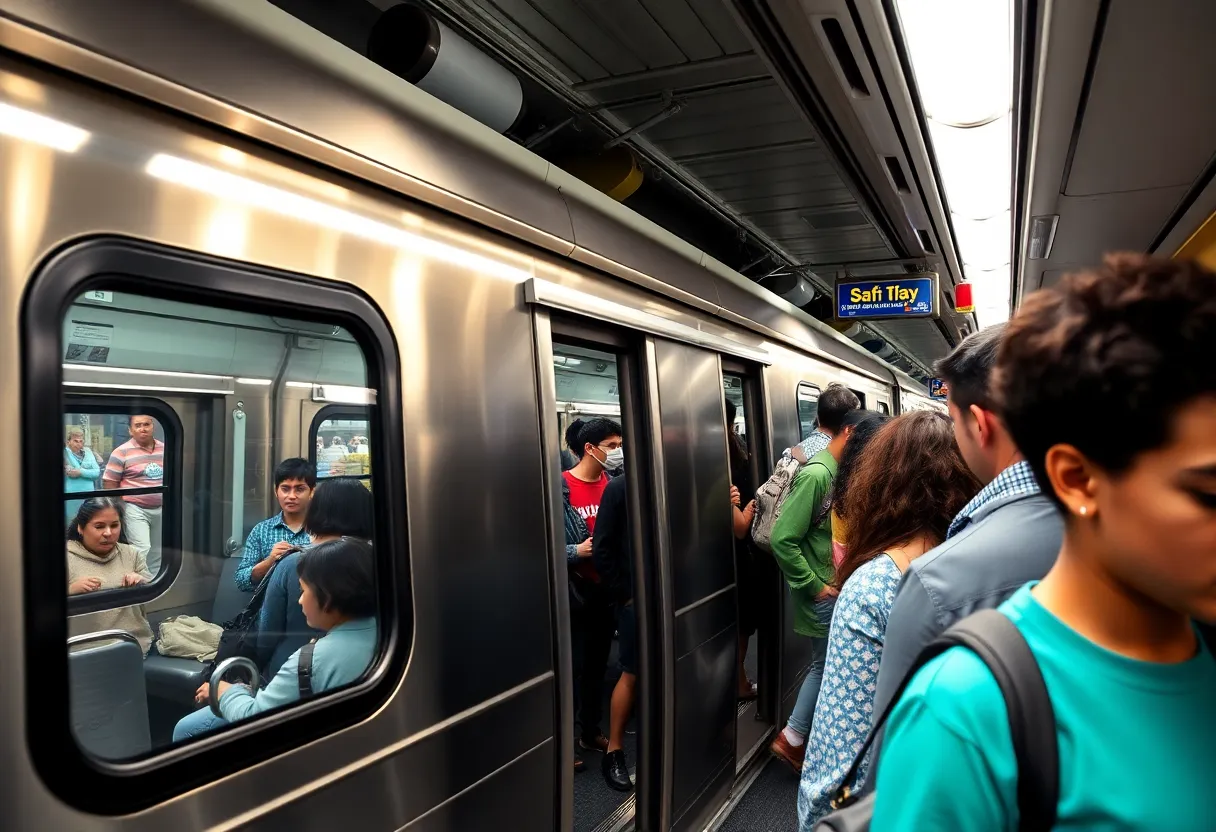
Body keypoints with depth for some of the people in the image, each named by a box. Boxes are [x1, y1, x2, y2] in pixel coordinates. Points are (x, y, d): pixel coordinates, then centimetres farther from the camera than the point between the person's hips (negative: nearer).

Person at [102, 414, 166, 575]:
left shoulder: (164, 449, 6)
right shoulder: (122, 452, -9)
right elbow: (109, 483, -7)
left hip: (161, 509, 5)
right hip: (135, 509, -5)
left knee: (158, 552, 14)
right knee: (141, 550, -15)